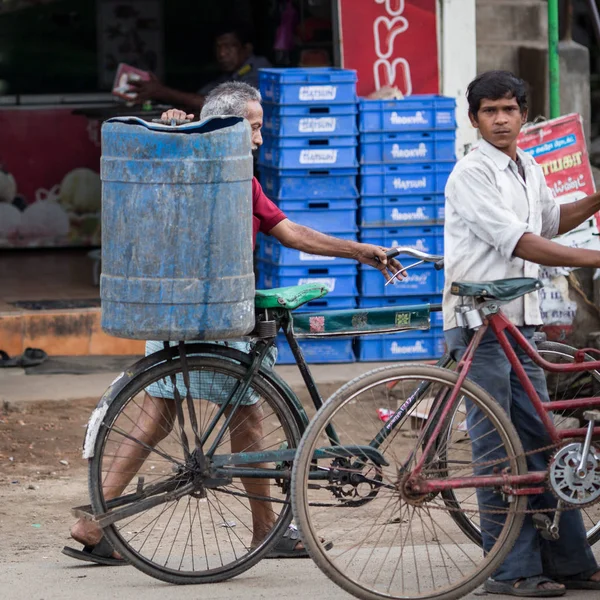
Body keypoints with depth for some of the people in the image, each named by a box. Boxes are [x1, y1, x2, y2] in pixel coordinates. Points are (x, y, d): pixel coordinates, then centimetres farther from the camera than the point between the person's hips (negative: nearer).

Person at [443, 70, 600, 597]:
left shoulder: (530, 171, 14)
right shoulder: (471, 174, -12)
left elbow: (550, 221, 35)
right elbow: (519, 243, -19)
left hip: (520, 323, 8)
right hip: (479, 324, -8)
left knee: (540, 444, 8)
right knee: (498, 451, -6)